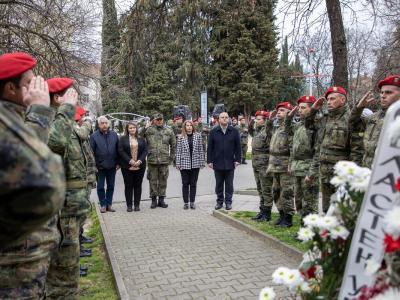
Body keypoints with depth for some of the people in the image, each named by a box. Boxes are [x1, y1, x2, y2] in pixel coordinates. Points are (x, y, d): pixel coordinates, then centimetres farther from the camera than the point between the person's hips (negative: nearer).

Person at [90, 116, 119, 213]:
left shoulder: (114, 135, 4)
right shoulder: (94, 136, -4)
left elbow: (118, 150, 8)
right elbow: (91, 152, -4)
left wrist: (118, 163, 5)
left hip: (112, 166, 3)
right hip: (100, 166, -2)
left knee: (111, 186, 10)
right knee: (100, 187, 6)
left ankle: (109, 204, 21)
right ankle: (103, 205, 17)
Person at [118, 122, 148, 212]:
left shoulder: (141, 139, 9)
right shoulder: (123, 139, 3)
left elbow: (145, 150, 3)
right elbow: (121, 151, -5)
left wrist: (140, 160, -11)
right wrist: (130, 160, -14)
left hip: (140, 166, 2)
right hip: (127, 166, -1)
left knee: (138, 185, 6)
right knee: (128, 186, 3)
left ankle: (137, 205, 14)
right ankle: (129, 205, 11)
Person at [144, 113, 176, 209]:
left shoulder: (169, 131, 7)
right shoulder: (148, 130, 1)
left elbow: (173, 145, 11)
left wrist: (171, 157, 8)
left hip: (164, 161, 1)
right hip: (152, 160, -1)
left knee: (163, 181, 8)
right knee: (153, 181, 5)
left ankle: (161, 199, 19)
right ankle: (153, 200, 16)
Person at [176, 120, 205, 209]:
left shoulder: (198, 136, 3)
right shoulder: (180, 137, 0)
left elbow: (201, 150, 4)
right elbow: (178, 151, 0)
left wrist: (202, 162, 2)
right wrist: (178, 163, -4)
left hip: (195, 164, 1)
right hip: (184, 164, -1)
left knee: (193, 184, 7)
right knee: (185, 184, 5)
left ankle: (192, 202, 16)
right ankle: (185, 202, 14)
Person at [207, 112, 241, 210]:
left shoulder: (234, 131, 3)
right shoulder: (213, 132, 2)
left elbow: (238, 147, 4)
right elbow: (210, 148, 3)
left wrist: (237, 160, -2)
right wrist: (209, 160, -2)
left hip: (230, 163, 0)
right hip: (217, 163, 1)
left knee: (229, 184, 7)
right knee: (219, 184, 10)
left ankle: (228, 202, 18)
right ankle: (219, 201, 22)